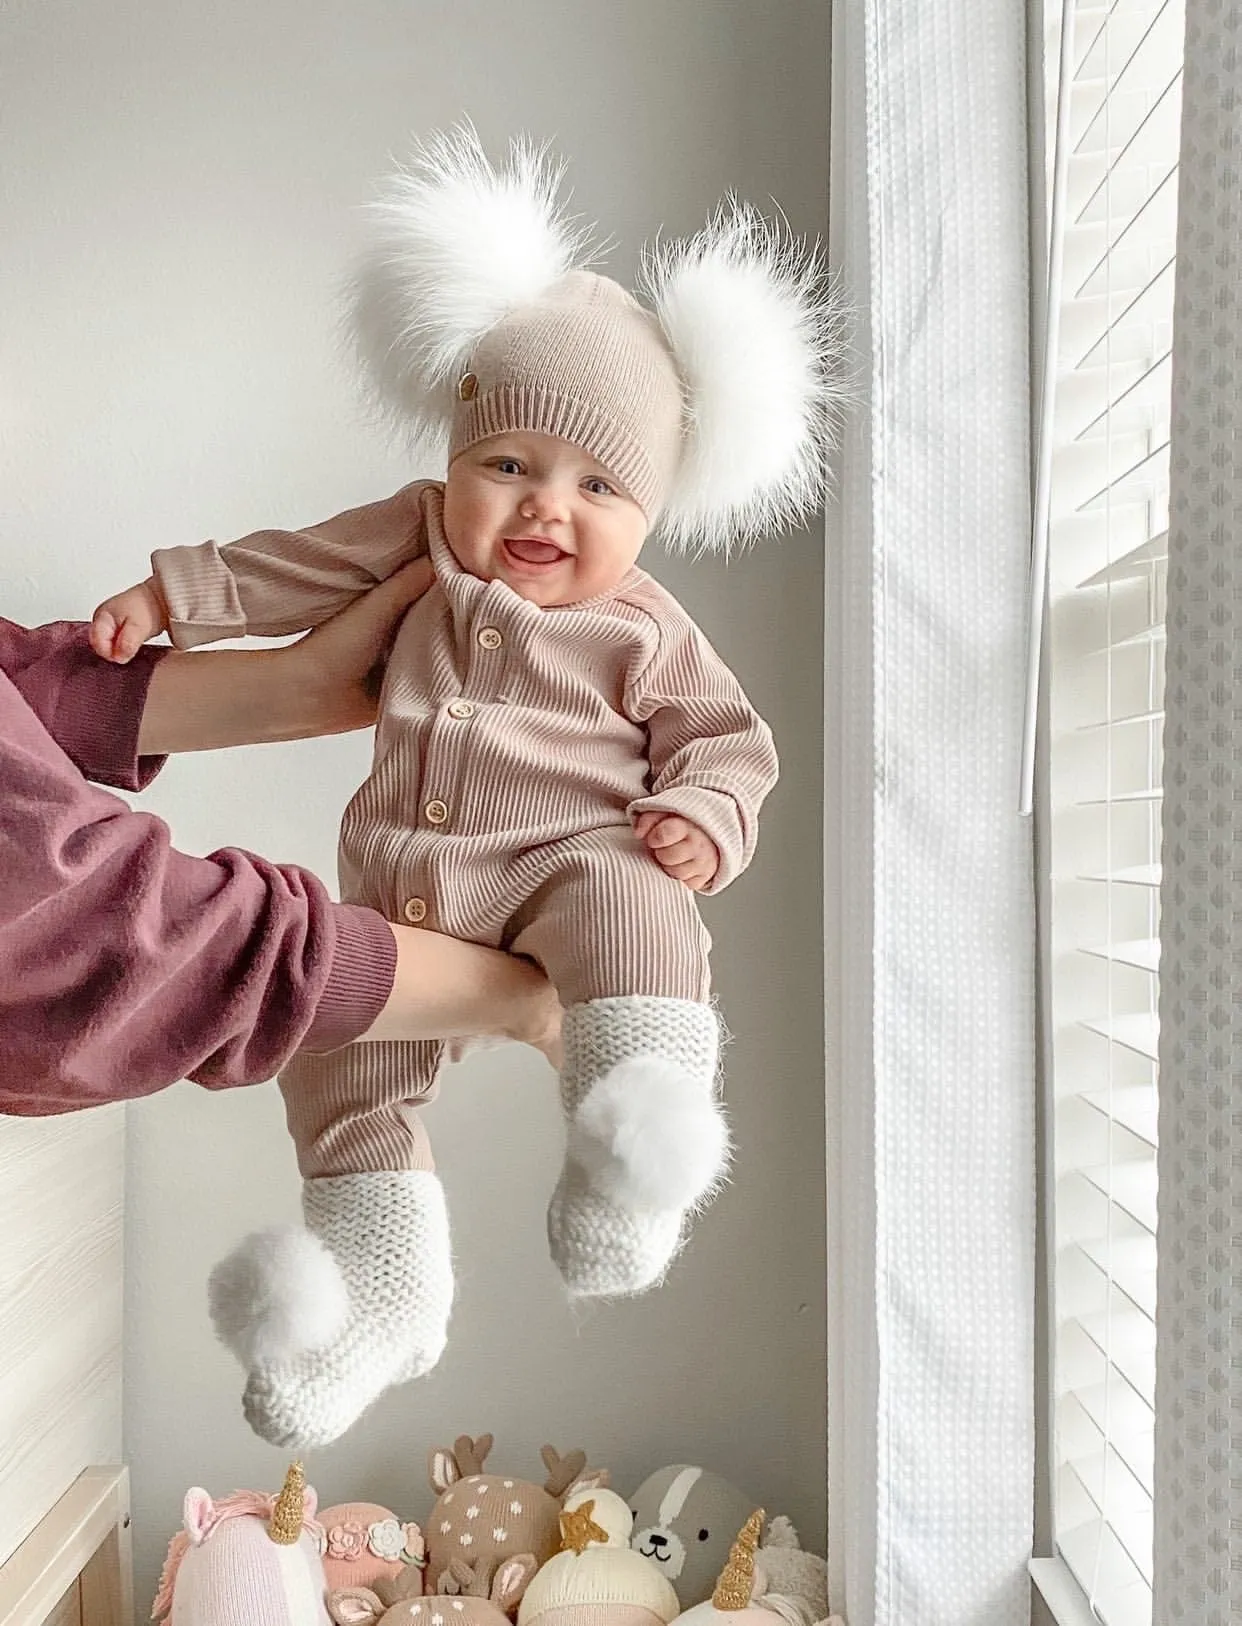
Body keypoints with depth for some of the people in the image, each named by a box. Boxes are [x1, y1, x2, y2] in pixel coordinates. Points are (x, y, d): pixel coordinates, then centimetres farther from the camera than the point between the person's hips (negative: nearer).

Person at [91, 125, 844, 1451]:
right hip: (402, 898, 5)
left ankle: (631, 1166, -44)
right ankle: (385, 1286, 3)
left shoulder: (639, 629, -2)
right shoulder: (416, 539, 8)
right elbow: (292, 567, 17)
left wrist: (705, 814, -17)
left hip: (564, 867, -4)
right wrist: (170, 597, 12)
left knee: (628, 906, -36)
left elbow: (727, 735, 3)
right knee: (336, 1042, -4)